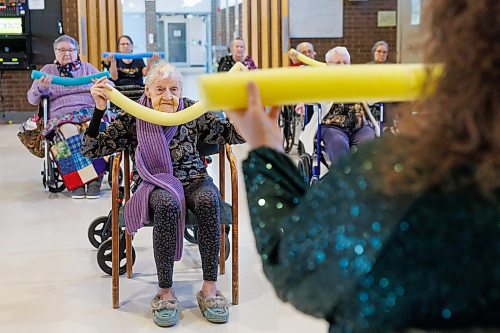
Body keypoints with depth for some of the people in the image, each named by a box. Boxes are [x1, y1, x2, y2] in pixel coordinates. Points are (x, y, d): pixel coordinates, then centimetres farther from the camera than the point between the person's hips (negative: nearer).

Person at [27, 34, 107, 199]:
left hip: (90, 111, 1)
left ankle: (95, 178, -35)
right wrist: (42, 87, -7)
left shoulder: (86, 67, 23)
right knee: (69, 128, -37)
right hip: (62, 116, -1)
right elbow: (32, 99, 15)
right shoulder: (48, 70, 20)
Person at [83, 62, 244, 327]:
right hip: (155, 184, -1)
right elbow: (91, 149, -6)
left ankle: (209, 289, -26)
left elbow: (234, 135, 1)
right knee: (167, 204, -37)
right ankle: (165, 292, -27)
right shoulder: (133, 119, -2)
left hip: (194, 180, 2)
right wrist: (99, 109, -19)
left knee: (209, 200, -34)